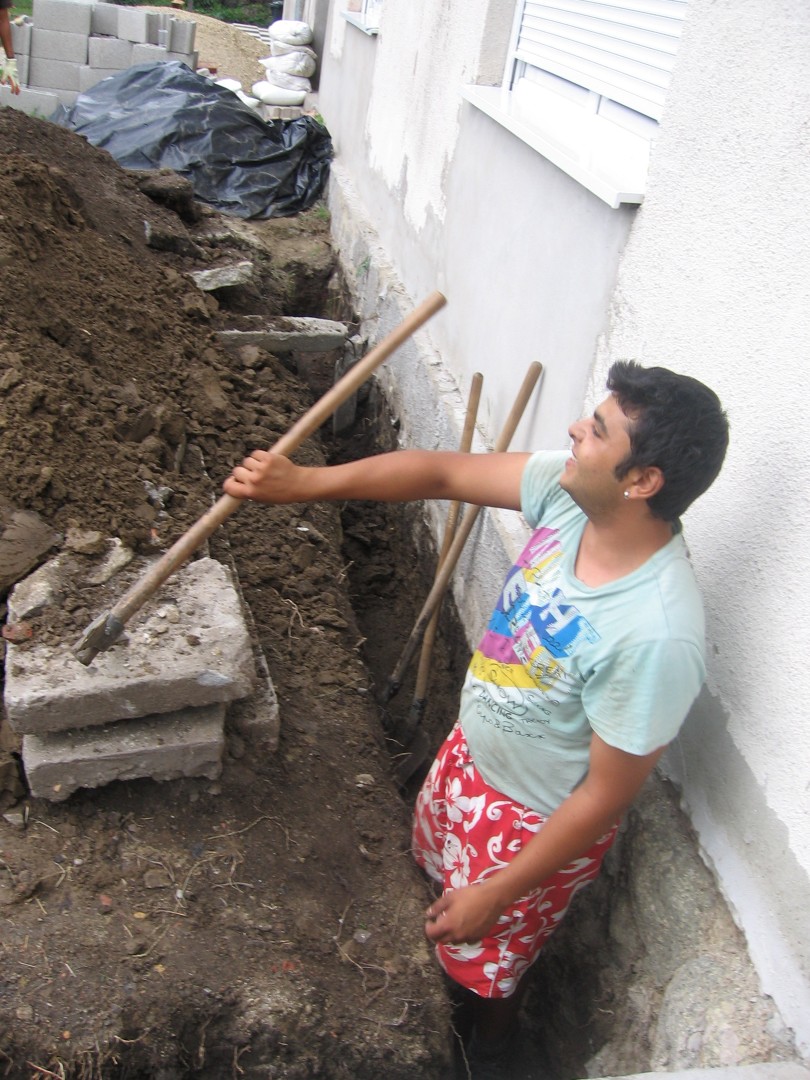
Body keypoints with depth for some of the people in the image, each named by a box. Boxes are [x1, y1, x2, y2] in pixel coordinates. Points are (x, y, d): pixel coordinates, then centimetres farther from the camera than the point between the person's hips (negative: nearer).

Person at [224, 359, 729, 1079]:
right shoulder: (571, 494, -22)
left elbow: (606, 797, -29)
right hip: (472, 753, 7)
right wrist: (303, 482, -21)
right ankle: (444, 946, 70)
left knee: (486, 958, 23)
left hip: (538, 821, -6)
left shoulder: (657, 634, -40)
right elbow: (442, 473, -13)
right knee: (435, 858, 35)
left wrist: (495, 896, -18)